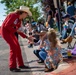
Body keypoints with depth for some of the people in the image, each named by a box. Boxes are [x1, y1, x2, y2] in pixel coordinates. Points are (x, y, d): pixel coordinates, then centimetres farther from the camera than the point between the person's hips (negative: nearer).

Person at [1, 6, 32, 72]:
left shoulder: (19, 19, 8)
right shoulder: (14, 15, -20)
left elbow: (18, 30, 11)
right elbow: (6, 25, -24)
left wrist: (27, 37, 8)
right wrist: (15, 30, -18)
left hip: (11, 32, 9)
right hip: (5, 31, -9)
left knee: (18, 47, 5)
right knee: (13, 47, -14)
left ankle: (21, 64, 14)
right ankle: (12, 67, -7)